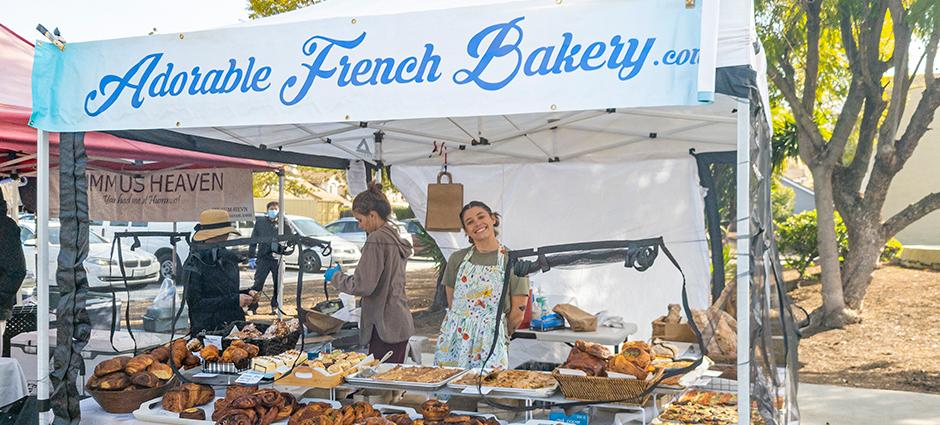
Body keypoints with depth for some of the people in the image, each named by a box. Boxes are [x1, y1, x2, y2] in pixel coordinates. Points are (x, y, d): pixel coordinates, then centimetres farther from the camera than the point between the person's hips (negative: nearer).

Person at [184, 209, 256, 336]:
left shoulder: (229, 258, 14)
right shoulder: (194, 264, -6)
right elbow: (195, 303, -12)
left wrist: (247, 294, 6)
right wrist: (235, 300, -13)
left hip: (234, 327, 6)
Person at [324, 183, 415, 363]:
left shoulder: (376, 240, -14)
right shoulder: (395, 237, 14)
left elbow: (363, 286, -17)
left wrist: (335, 276, -2)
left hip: (385, 327, -9)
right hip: (400, 324, 9)